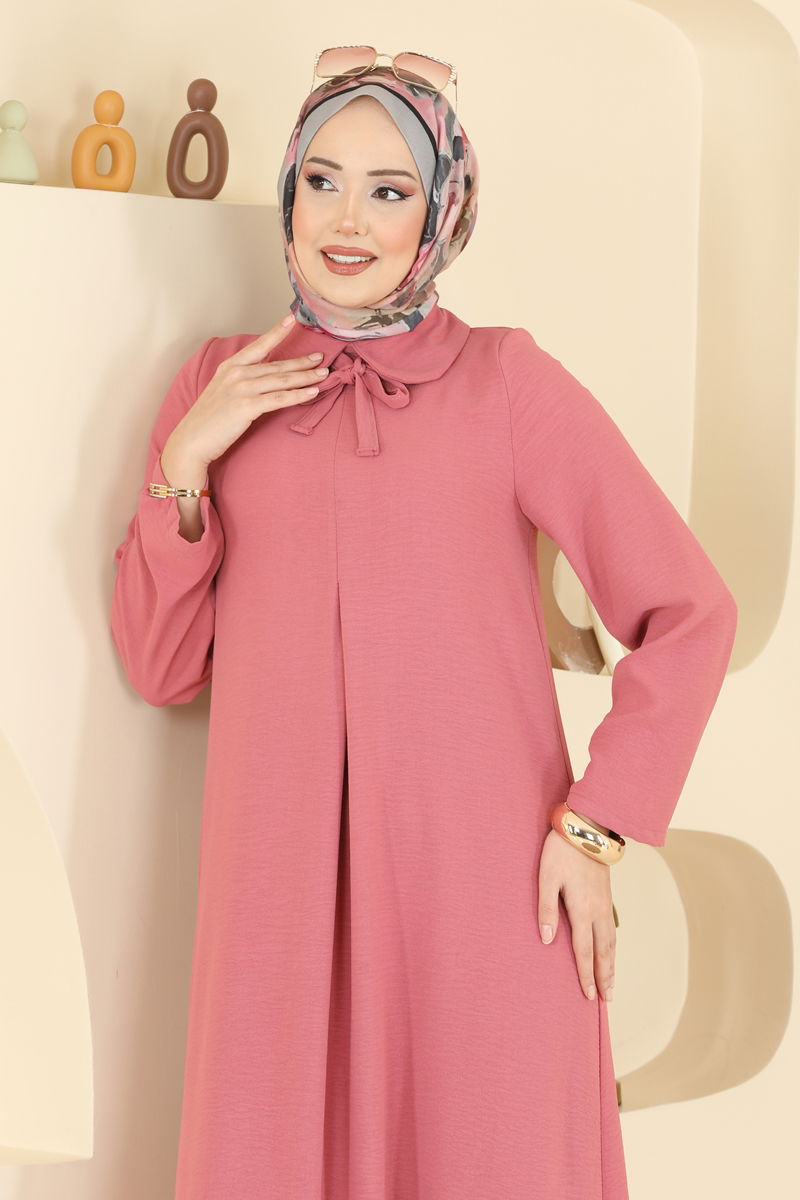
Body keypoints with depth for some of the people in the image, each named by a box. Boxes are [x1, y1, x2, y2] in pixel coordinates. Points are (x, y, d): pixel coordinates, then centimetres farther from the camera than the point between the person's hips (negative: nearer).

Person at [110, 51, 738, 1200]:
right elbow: (160, 667, 8)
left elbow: (690, 612, -1)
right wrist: (183, 464, -3)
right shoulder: (219, 386, 9)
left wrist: (595, 829, -7)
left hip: (487, 890, -2)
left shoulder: (507, 380, 0)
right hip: (281, 890, 2)